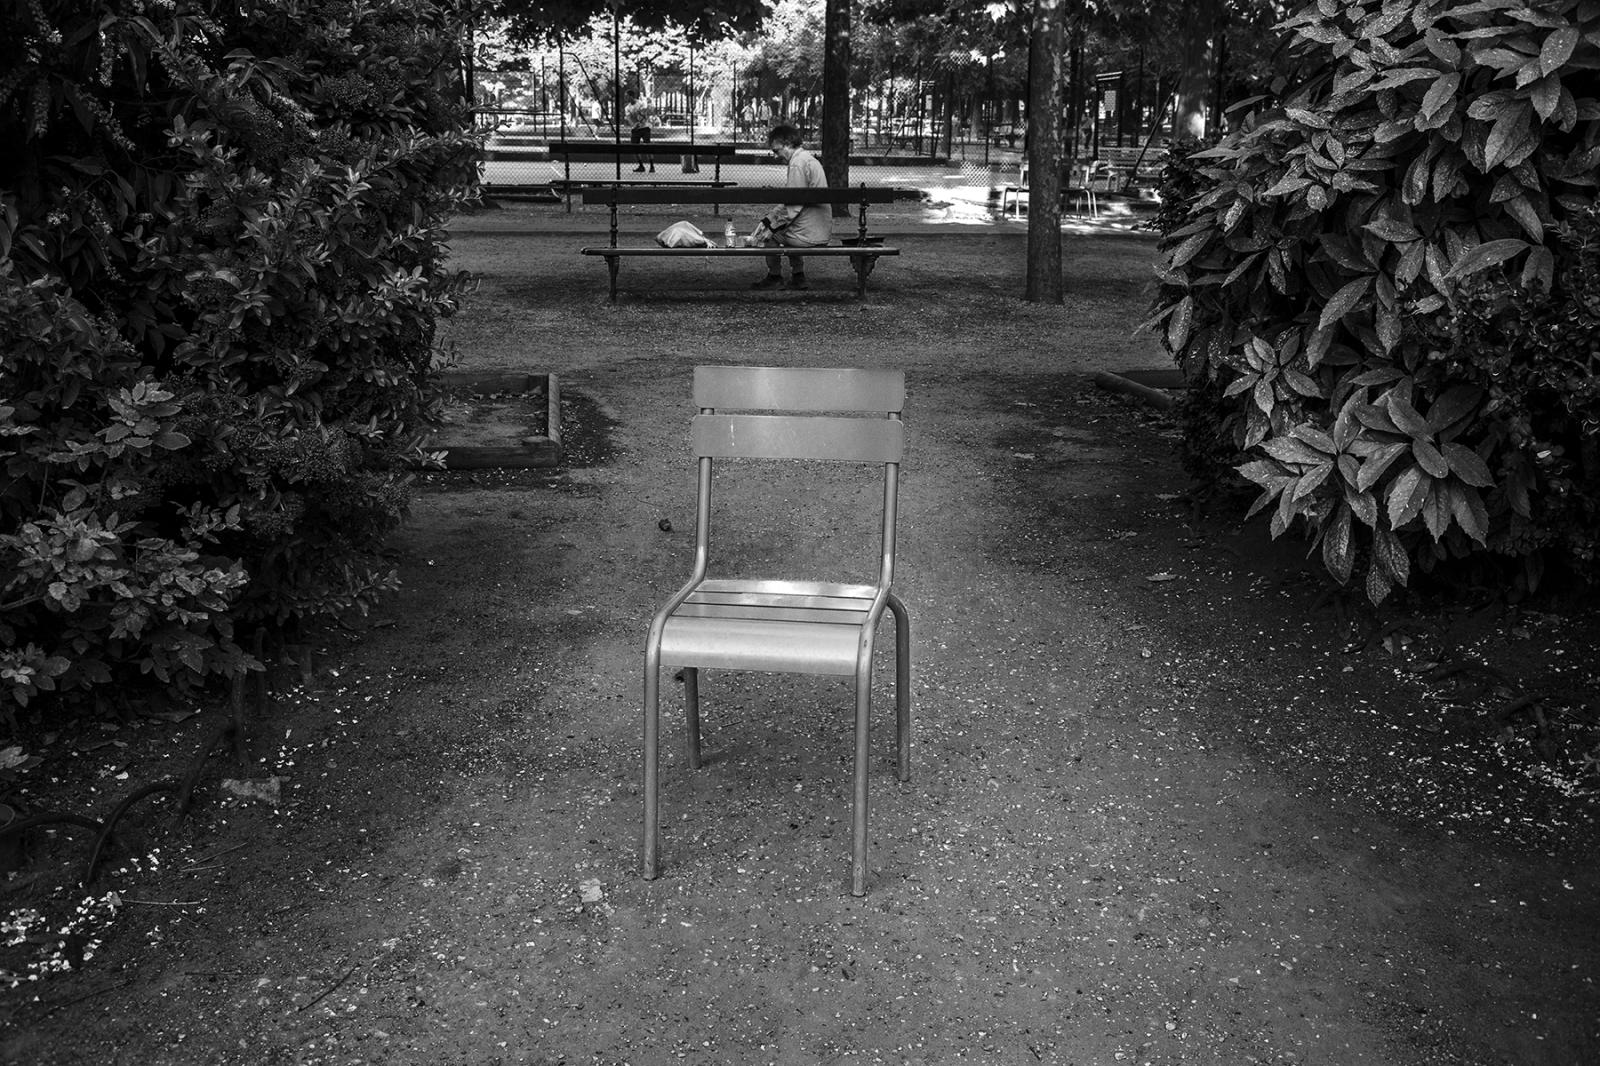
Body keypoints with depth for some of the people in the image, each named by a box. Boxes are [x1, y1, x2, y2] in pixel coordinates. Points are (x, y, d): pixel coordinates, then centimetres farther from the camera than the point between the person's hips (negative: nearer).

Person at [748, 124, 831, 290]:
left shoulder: (797, 163, -16)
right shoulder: (809, 158, 14)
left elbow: (793, 207, -21)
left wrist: (770, 225, -10)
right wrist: (769, 217, 10)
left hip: (809, 235, -10)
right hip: (823, 229, 10)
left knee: (766, 233, 9)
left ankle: (774, 277, 21)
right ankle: (798, 275, 31)